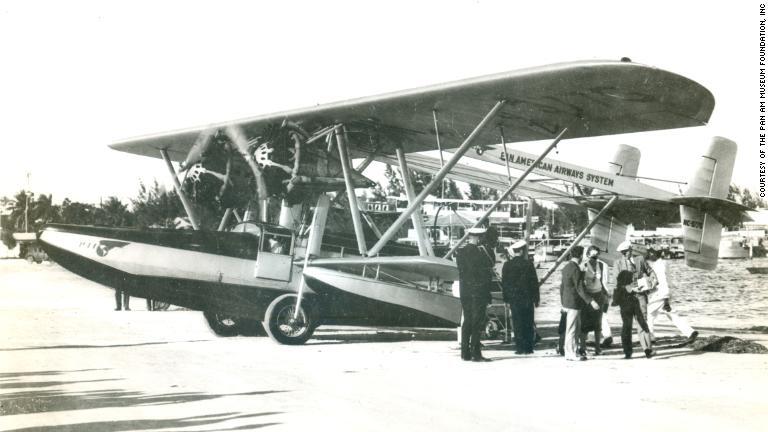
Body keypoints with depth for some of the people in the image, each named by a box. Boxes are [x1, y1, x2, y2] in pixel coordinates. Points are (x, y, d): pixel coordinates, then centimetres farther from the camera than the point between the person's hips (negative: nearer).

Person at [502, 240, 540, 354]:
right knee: (528, 324, 6)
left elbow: (504, 283, 2)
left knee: (517, 324, 4)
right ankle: (528, 348, 6)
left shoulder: (507, 265, -1)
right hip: (527, 298, 0)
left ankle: (520, 347, 1)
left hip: (514, 299, 1)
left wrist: (506, 299, 8)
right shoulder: (528, 264, -4)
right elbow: (534, 282, -2)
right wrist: (536, 299, 5)